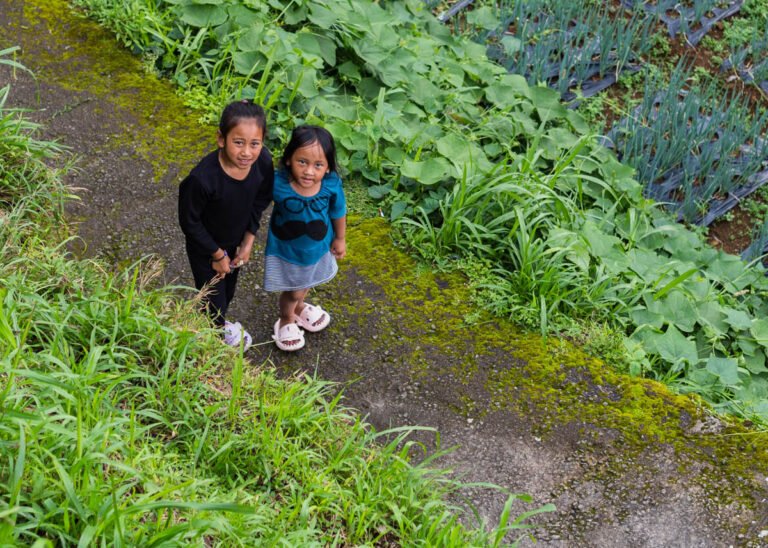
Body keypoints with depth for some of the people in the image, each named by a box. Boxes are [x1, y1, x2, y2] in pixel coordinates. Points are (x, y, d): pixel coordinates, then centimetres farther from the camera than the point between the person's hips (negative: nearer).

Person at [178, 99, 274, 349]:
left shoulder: (263, 161, -26)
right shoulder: (202, 178, -41)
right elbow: (189, 222, -24)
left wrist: (248, 241, -3)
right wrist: (217, 254, -13)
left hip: (235, 240, 5)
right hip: (205, 247, -5)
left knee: (229, 286, 30)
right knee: (213, 295, 17)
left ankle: (220, 323, 61)